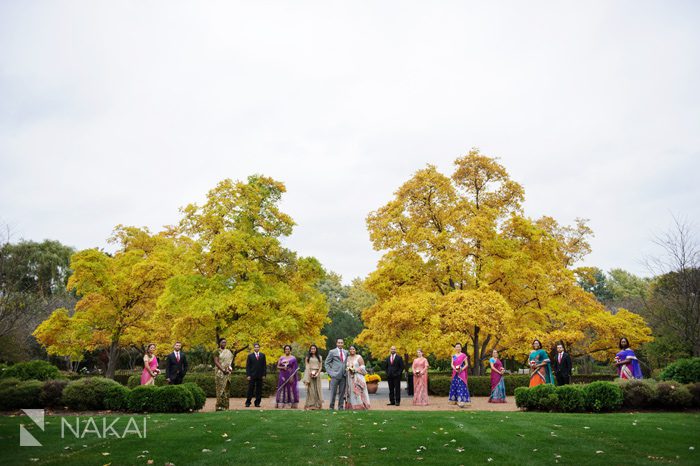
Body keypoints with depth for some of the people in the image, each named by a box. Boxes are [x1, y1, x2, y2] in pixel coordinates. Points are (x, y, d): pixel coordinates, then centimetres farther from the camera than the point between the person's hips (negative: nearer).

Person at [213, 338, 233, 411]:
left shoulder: (228, 352, 15)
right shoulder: (217, 351, -4)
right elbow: (216, 362, -11)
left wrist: (230, 368, -2)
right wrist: (223, 370, -18)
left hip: (227, 373, 6)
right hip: (220, 372, -6)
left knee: (227, 388, 5)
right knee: (220, 388, -9)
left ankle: (225, 405, 8)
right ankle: (219, 406, -8)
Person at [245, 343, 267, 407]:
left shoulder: (262, 355, 9)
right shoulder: (250, 356, 5)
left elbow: (264, 366, 8)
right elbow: (247, 366, 1)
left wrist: (264, 374, 0)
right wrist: (248, 375, -7)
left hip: (260, 376, 2)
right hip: (252, 375, -2)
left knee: (259, 390, 3)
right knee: (250, 390, -1)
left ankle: (257, 403, 9)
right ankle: (248, 402, 5)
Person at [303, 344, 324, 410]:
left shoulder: (319, 357, 12)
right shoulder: (308, 357, 11)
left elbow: (320, 366, 7)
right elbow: (307, 366, 4)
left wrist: (317, 373, -8)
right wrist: (310, 373, -10)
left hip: (317, 374, 1)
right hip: (310, 374, -1)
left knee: (317, 389, -3)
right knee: (310, 389, -6)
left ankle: (317, 405, -1)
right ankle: (310, 405, -6)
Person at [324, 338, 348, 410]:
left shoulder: (346, 352, 14)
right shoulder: (332, 352, 2)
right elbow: (326, 363, 3)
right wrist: (330, 373, -5)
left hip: (344, 375, 4)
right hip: (335, 375, -4)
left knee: (342, 392, 6)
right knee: (333, 392, -2)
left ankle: (341, 407, 12)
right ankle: (331, 407, 5)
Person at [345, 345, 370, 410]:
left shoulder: (359, 357, -1)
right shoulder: (348, 358, 13)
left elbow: (362, 368, -5)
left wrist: (355, 369, -13)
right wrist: (348, 369, -2)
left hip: (358, 377, -5)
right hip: (350, 378, 5)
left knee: (358, 392, -9)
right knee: (351, 392, 2)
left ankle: (360, 406, -7)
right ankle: (352, 406, 5)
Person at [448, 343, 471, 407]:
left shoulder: (463, 355, 0)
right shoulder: (453, 356, 13)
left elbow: (466, 364, -2)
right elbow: (452, 364, 8)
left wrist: (462, 369, -16)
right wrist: (455, 368, -13)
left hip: (461, 373, -5)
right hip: (455, 373, 5)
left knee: (461, 386, -12)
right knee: (454, 386, 6)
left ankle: (461, 402, -18)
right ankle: (455, 400, 16)